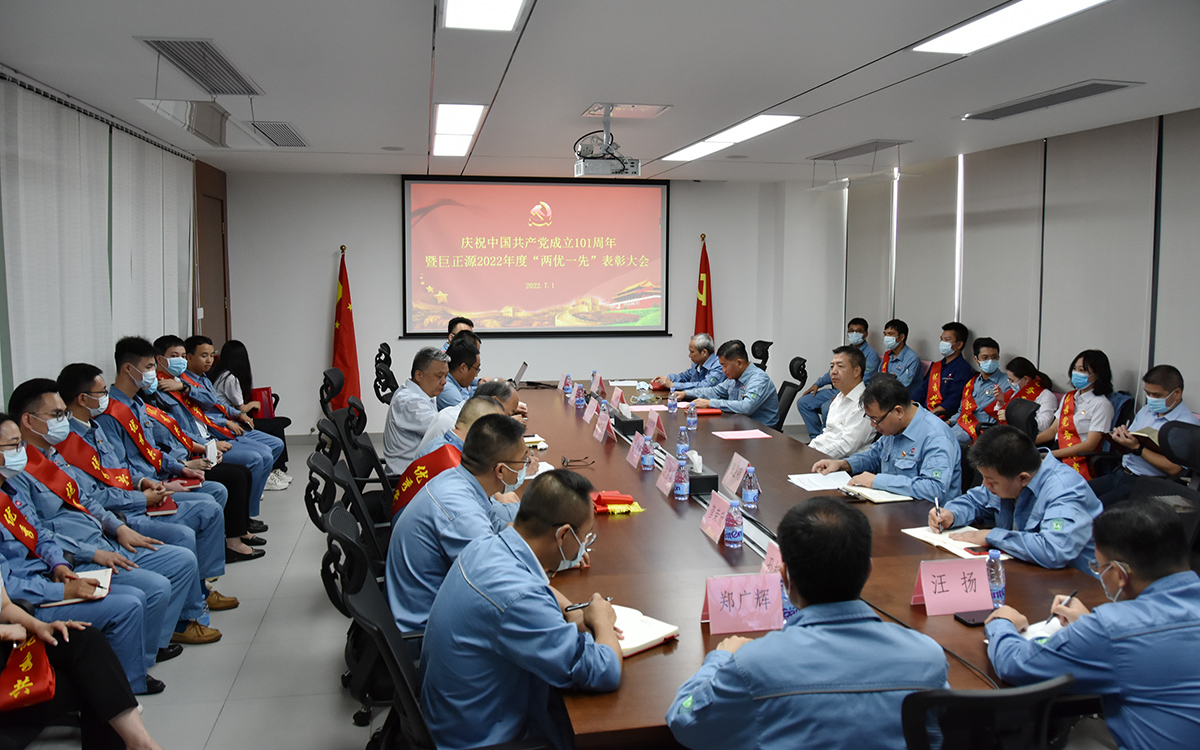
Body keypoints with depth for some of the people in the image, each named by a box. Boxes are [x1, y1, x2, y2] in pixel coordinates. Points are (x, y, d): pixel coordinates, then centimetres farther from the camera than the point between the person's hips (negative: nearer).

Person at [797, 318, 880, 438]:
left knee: (826, 408, -34)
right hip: (835, 390, 8)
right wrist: (817, 384, 11)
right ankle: (816, 437, -2)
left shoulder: (871, 354, -6)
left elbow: (864, 381, -17)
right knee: (803, 402, -4)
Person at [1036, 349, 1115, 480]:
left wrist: (1051, 454, -18)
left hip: (1080, 462, -6)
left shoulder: (1102, 404, -4)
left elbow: (1090, 445, -11)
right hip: (1059, 452, 6)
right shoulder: (1068, 397, 19)